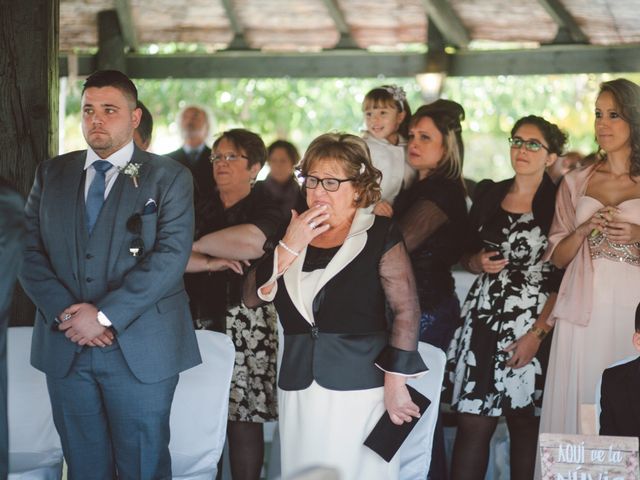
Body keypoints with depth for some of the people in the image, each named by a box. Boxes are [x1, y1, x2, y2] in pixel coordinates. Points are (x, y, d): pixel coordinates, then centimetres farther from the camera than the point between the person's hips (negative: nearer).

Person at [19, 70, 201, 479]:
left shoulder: (169, 178, 0)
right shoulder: (51, 174, 11)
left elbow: (171, 256, -12)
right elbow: (30, 250, 4)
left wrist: (104, 315, -18)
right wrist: (65, 313, -12)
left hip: (139, 349, -3)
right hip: (65, 347, 3)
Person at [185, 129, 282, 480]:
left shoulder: (266, 210, 2)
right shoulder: (202, 208, 16)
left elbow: (252, 242, -20)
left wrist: (197, 245, -5)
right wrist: (210, 263, -13)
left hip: (249, 326, -4)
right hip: (204, 319, 4)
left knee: (243, 418, -7)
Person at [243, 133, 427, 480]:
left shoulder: (379, 234, -4)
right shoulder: (292, 233, 11)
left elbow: (406, 310, -10)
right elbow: (252, 297, 2)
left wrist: (396, 383, -14)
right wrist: (289, 248, -9)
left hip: (360, 389, -4)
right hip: (298, 390, 5)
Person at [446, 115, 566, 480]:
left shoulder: (557, 203, -4)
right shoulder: (488, 194, 9)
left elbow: (564, 281, -7)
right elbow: (467, 256, 18)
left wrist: (538, 333, -15)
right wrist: (479, 263, -5)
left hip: (533, 325, -3)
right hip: (483, 319, 4)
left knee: (525, 425, 2)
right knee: (473, 423, -1)